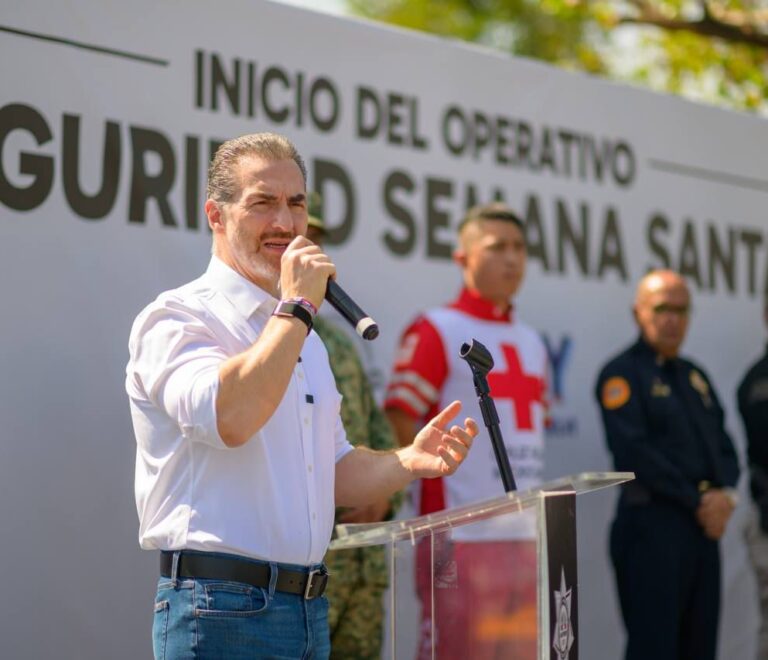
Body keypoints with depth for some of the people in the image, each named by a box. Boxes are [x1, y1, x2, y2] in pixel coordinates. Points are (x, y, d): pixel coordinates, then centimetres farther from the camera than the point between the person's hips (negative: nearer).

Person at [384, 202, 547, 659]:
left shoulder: (532, 342, 17)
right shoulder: (435, 331, -5)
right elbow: (401, 425, -10)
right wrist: (434, 530, -13)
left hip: (527, 535, 7)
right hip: (463, 534, -7)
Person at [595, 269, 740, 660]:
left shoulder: (695, 376, 20)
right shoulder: (622, 374, -4)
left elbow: (723, 444, 16)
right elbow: (634, 452, -14)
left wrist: (725, 493, -5)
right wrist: (697, 501, -13)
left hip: (703, 527, 7)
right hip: (651, 526, -7)